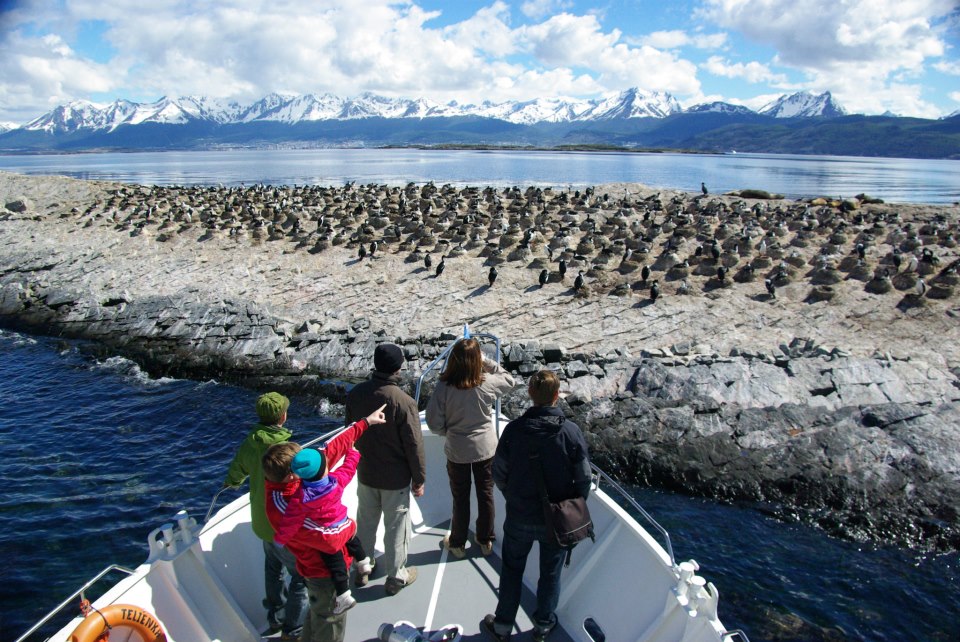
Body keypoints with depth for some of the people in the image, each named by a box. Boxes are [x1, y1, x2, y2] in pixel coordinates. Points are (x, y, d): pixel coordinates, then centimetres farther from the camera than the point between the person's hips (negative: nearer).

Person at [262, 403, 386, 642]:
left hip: (319, 566, 8)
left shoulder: (295, 477, -15)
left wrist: (365, 423, -1)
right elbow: (332, 541, -35)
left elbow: (330, 450, -6)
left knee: (318, 615, 32)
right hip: (325, 573, -8)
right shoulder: (284, 510, -38)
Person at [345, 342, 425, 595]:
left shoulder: (355, 394, -9)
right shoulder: (403, 402, -25)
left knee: (365, 523, 22)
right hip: (396, 478, -5)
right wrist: (419, 479, -4)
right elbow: (414, 445, -18)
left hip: (365, 473, 5)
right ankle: (396, 577, 28)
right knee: (396, 527, 13)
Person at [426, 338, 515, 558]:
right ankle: (486, 540, 35)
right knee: (486, 494, 18)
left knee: (461, 498, 16)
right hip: (486, 448, 1)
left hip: (457, 451, -1)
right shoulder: (486, 384, -17)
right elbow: (509, 380, 5)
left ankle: (457, 543, 33)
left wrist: (449, 431, 4)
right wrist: (487, 362, -1)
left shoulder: (444, 387, -22)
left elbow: (434, 423, -16)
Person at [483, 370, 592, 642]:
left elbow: (499, 473, -8)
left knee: (512, 569, 21)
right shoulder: (572, 431, -19)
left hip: (519, 517, 0)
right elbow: (583, 479, -11)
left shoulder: (514, 429, -18)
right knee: (550, 573, 21)